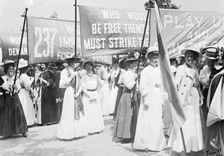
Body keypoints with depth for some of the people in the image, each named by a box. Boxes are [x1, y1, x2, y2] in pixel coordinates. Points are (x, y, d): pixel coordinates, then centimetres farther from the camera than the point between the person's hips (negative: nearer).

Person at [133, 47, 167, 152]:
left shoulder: (159, 71, 11)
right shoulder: (146, 71, -7)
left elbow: (161, 86, 15)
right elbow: (142, 87, -10)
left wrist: (162, 100, 12)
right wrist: (146, 100, -14)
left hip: (158, 99, 6)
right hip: (149, 99, -6)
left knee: (157, 122, 9)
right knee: (147, 121, -2)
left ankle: (156, 144, 20)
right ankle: (145, 144, 8)